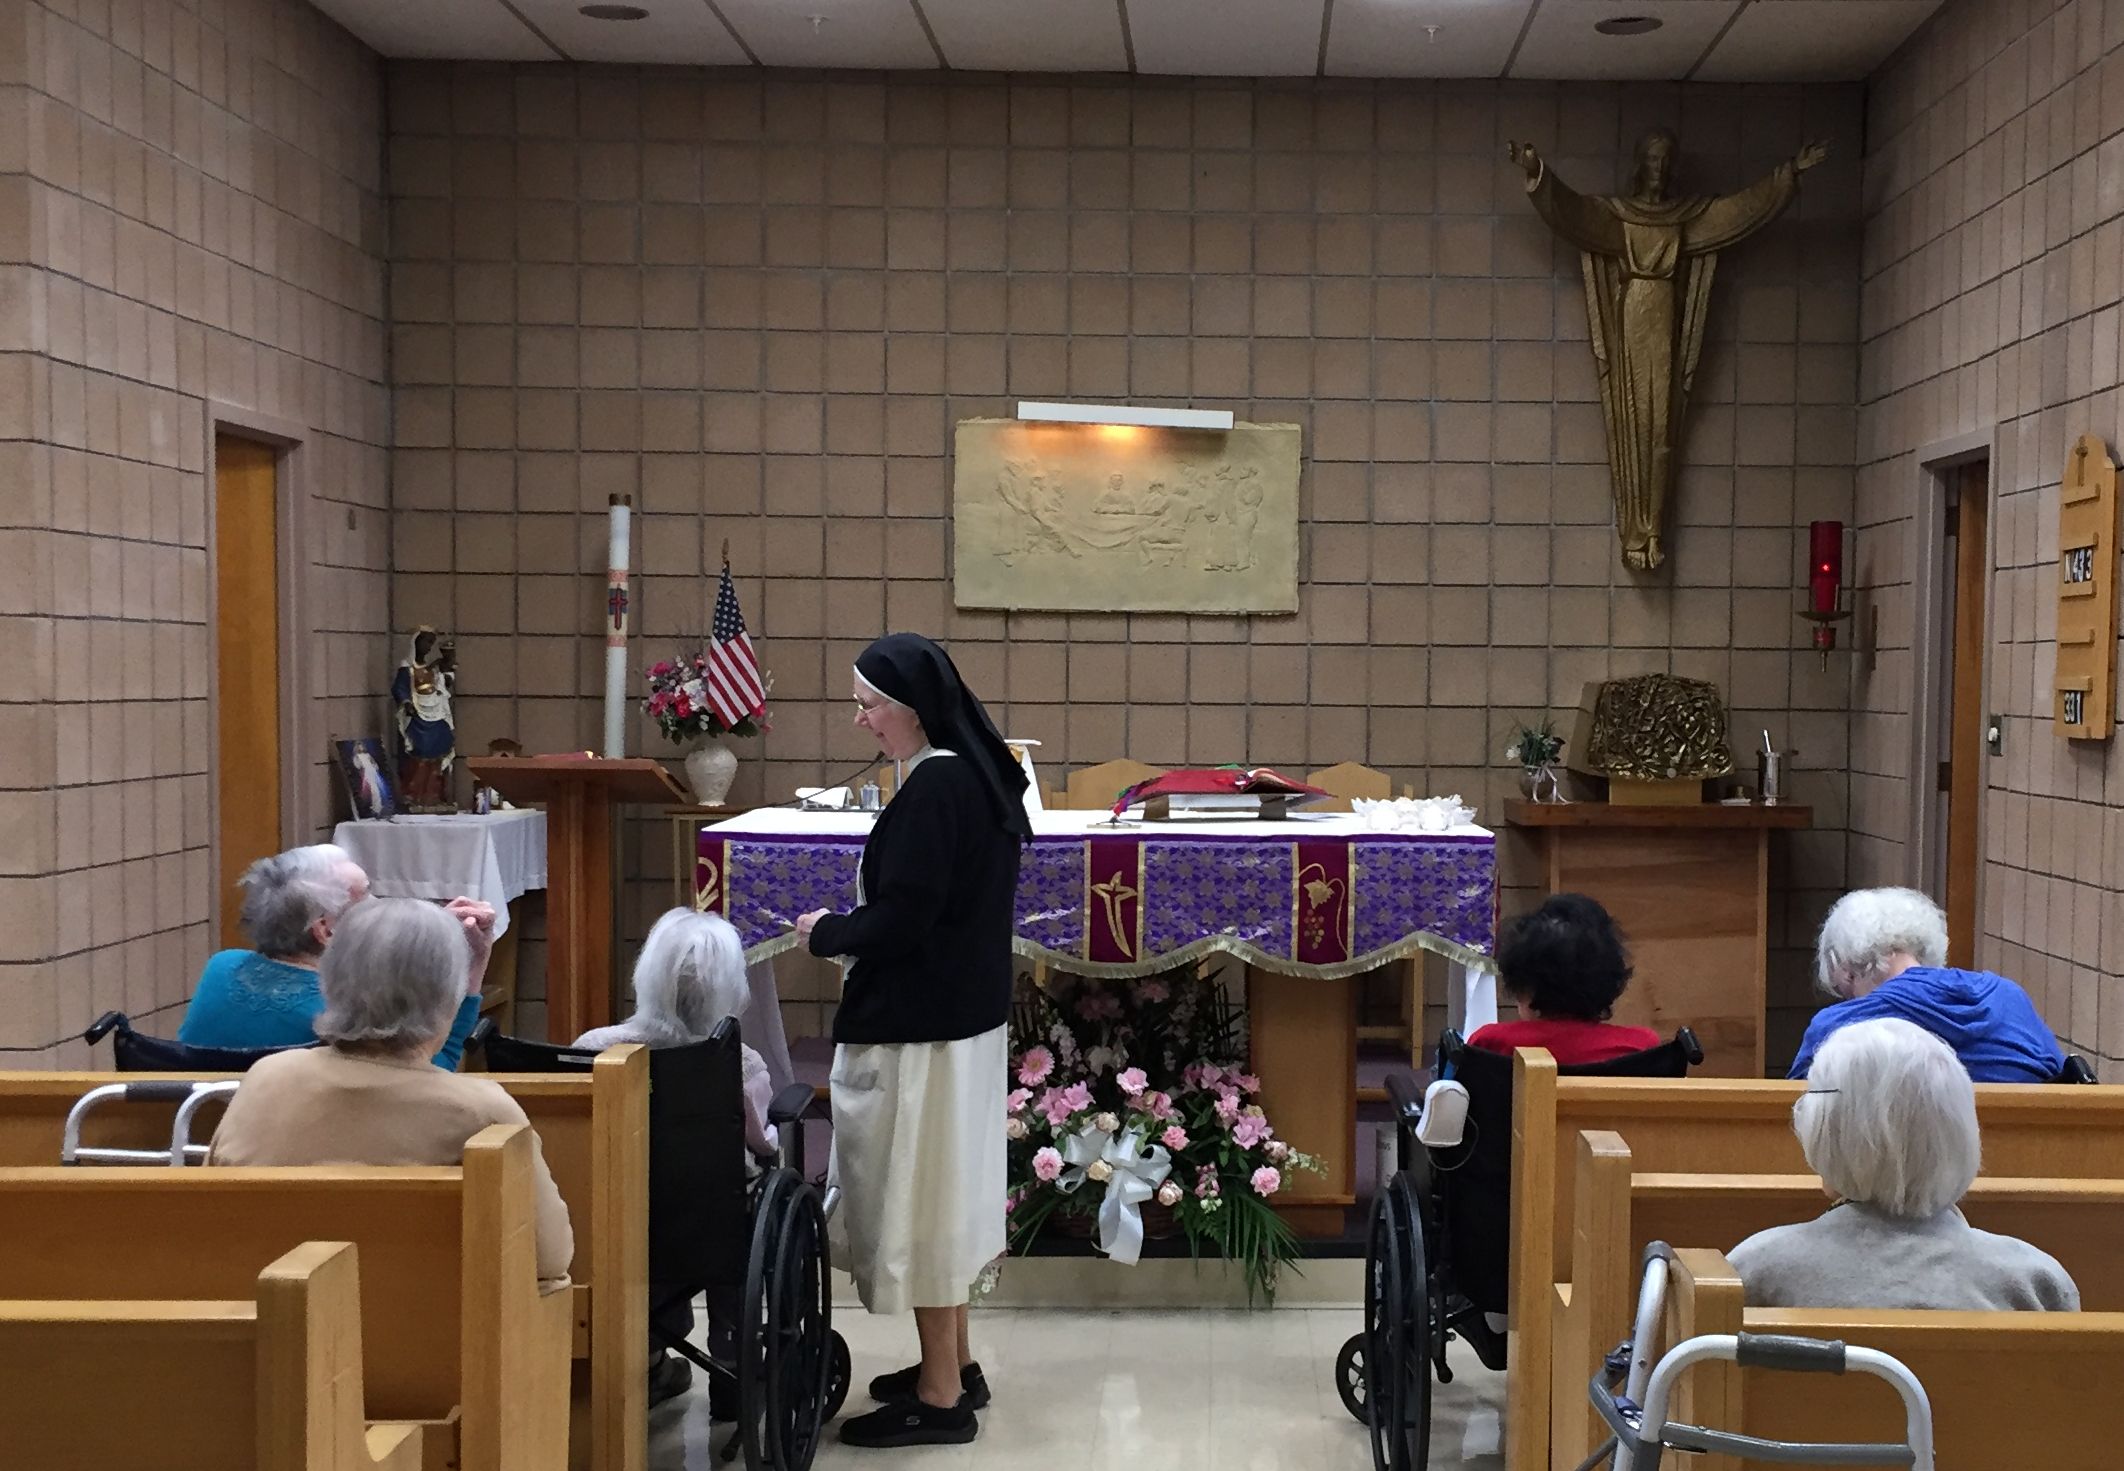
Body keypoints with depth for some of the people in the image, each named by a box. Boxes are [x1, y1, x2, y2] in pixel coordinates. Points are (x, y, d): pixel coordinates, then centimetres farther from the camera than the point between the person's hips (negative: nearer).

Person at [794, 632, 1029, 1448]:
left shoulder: (934, 789, -22)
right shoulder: (972, 774, 8)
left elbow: (900, 919, -24)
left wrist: (825, 933, -7)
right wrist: (852, 932, 9)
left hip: (921, 1028, -10)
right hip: (957, 1013, 10)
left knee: (918, 1194, 1)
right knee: (941, 1190, 19)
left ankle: (940, 1397, 11)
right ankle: (954, 1364, 31)